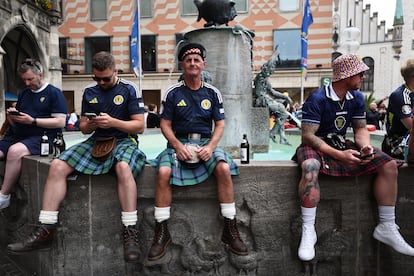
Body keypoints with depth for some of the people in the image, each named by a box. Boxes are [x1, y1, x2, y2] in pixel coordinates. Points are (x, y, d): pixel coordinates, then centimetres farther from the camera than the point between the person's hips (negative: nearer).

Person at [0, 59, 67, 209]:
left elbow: (60, 122, -9)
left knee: (15, 151, -33)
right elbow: (15, 124, 25)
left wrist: (32, 121, -13)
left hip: (41, 137, -7)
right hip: (16, 136, 7)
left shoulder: (54, 93, 2)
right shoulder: (23, 93, 23)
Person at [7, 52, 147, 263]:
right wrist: (90, 124, -7)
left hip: (124, 140, -5)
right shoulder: (89, 91, 14)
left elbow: (139, 126, -4)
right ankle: (45, 231, -12)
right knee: (57, 166, -17)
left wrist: (113, 122, -17)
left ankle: (130, 233, -32)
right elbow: (83, 128, 17)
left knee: (123, 167, -39)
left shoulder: (129, 89, 1)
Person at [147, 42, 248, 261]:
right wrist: (178, 146, -14)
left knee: (224, 168, -28)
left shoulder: (212, 93, 8)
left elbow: (220, 124, 6)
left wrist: (211, 146, -12)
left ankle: (230, 229, -15)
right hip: (179, 142, 0)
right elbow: (165, 124, 3)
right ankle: (162, 232, -14)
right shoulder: (172, 93, 5)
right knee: (163, 172, -29)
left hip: (206, 142, 1)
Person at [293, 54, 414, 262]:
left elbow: (360, 128, 8)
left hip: (342, 145, 7)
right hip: (315, 146, -7)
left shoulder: (357, 98, 3)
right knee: (310, 168, -41)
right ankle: (308, 231, -29)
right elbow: (308, 136, -23)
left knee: (389, 164, -6)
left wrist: (365, 146, -16)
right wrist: (339, 155, -29)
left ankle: (386, 227, 1)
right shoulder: (317, 99, -19)